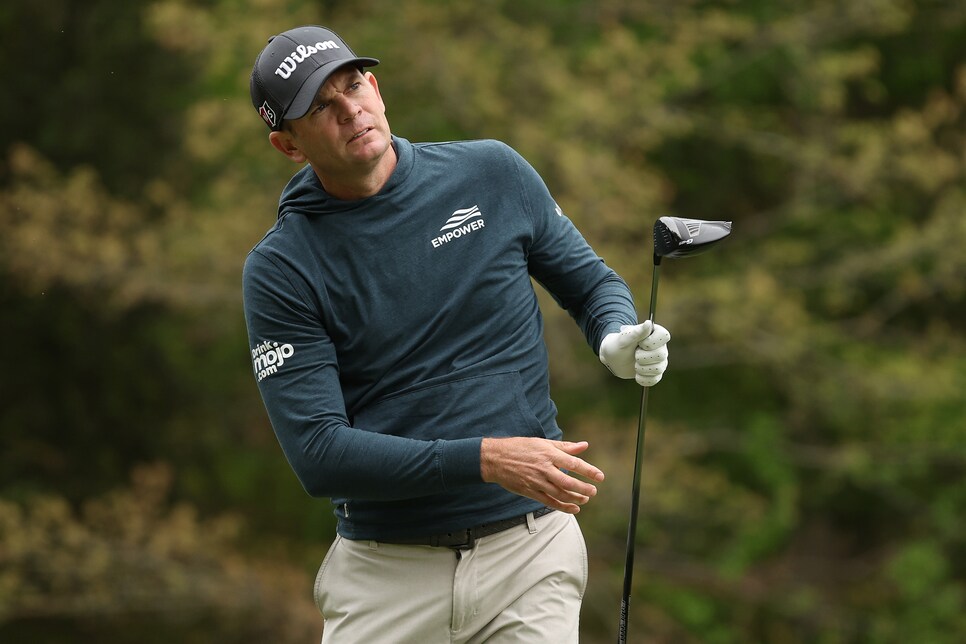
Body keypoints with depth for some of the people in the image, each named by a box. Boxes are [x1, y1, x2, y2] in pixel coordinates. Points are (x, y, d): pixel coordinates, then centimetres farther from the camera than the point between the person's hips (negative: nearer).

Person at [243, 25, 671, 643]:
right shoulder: (280, 271, -5)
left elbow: (591, 282, 15)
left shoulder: (494, 174, 2)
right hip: (386, 574, -1)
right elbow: (319, 455, -12)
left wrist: (617, 340, -10)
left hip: (527, 552, 1)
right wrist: (486, 459, -22)